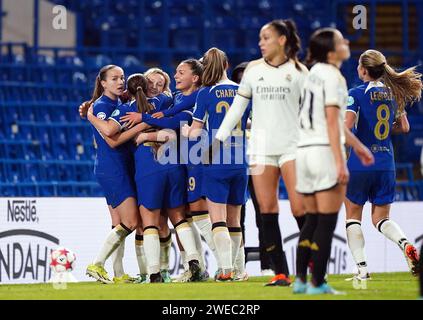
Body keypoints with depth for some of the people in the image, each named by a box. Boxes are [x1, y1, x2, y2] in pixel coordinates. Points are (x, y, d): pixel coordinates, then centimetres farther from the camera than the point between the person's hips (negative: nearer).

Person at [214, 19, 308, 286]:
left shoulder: (298, 71, 1)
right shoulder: (253, 69, 9)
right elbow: (238, 106, 14)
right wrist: (219, 137, 8)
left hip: (292, 144, -3)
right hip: (261, 146, 3)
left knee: (300, 208, -11)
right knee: (267, 210, -3)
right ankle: (281, 273, -1)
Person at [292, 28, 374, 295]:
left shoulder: (314, 73, 17)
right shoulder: (333, 76, -10)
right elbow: (332, 123, -16)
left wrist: (357, 146, 33)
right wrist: (340, 163, -19)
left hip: (304, 152, 8)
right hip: (325, 152, -8)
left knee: (312, 220, 14)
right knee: (327, 223, -3)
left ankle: (301, 280, 11)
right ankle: (317, 284, -3)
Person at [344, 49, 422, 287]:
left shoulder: (356, 94, -10)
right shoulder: (393, 93, 7)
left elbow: (346, 125, -21)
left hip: (359, 163, -4)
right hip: (386, 165, 4)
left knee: (353, 217, 10)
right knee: (381, 219, 11)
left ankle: (362, 269, -2)